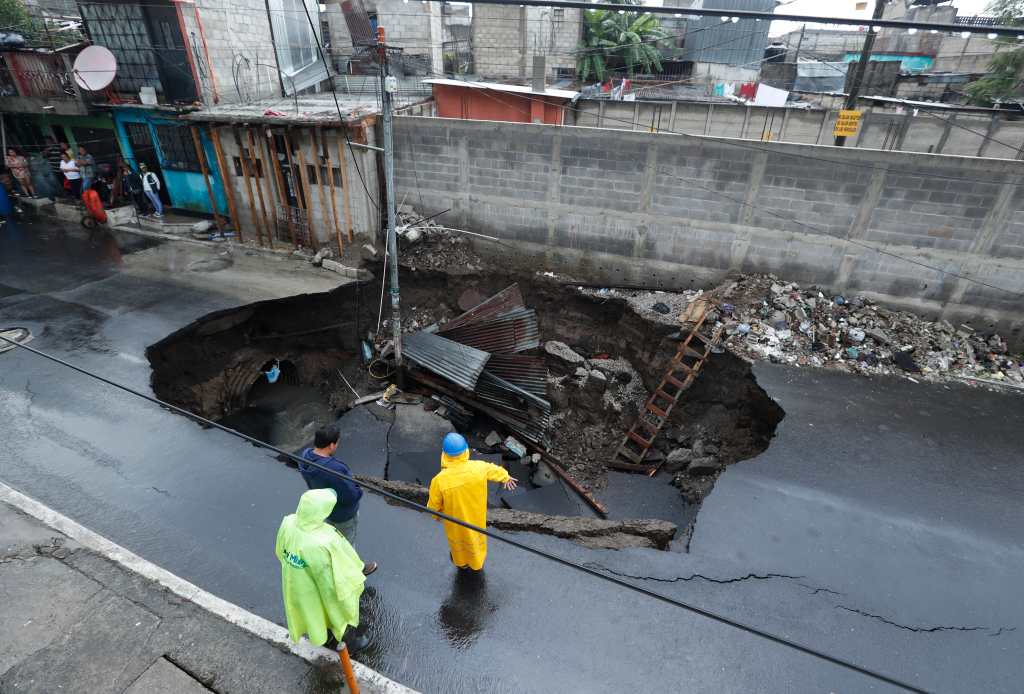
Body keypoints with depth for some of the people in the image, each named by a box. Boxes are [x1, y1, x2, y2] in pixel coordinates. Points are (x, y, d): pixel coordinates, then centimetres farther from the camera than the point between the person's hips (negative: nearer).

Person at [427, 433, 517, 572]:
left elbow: (433, 505, -19)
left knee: (457, 540, 32)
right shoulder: (479, 468, -30)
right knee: (476, 539, 32)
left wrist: (436, 514, 6)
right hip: (476, 517, 2)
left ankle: (462, 563, 61)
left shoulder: (439, 480, -37)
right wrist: (506, 477, 16)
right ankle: (477, 563, 60)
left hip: (455, 520, -1)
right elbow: (495, 470, -7)